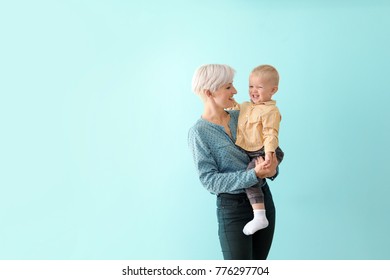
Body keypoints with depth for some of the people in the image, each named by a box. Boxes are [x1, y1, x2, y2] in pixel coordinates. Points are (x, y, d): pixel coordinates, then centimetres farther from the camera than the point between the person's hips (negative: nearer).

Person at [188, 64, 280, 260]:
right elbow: (209, 180, -17)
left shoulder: (239, 116, 5)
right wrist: (254, 175, -25)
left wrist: (271, 169, -15)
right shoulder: (199, 133, -12)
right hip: (232, 207, -6)